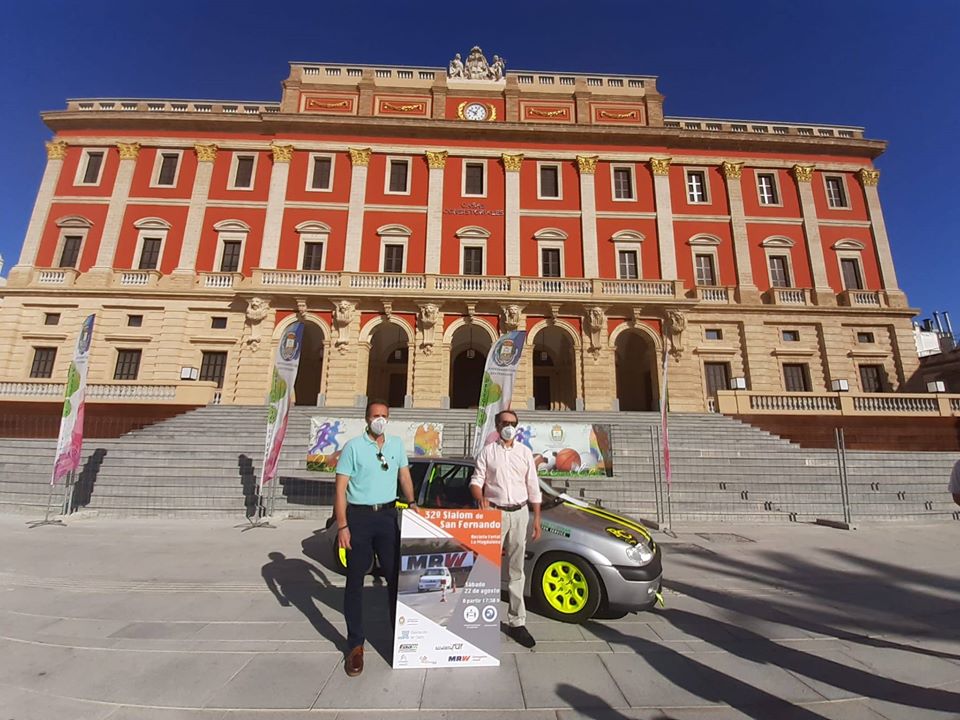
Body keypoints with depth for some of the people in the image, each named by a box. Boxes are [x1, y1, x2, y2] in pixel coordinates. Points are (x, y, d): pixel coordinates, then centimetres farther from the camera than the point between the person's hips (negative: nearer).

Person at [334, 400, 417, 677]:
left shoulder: (397, 444, 5)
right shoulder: (353, 446, -8)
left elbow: (404, 476, 16)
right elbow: (340, 489, -9)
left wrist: (411, 503, 5)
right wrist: (342, 526, -13)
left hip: (387, 514, 4)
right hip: (359, 516, -3)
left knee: (395, 575, 11)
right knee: (355, 581, 7)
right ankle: (355, 645, 21)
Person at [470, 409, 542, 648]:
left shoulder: (525, 452, 8)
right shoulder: (487, 451, 3)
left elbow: (533, 488, 10)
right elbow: (476, 481, -1)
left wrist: (537, 518, 7)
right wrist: (481, 498, -22)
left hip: (519, 513, 2)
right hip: (494, 512, -2)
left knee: (516, 569, 9)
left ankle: (516, 622, 18)